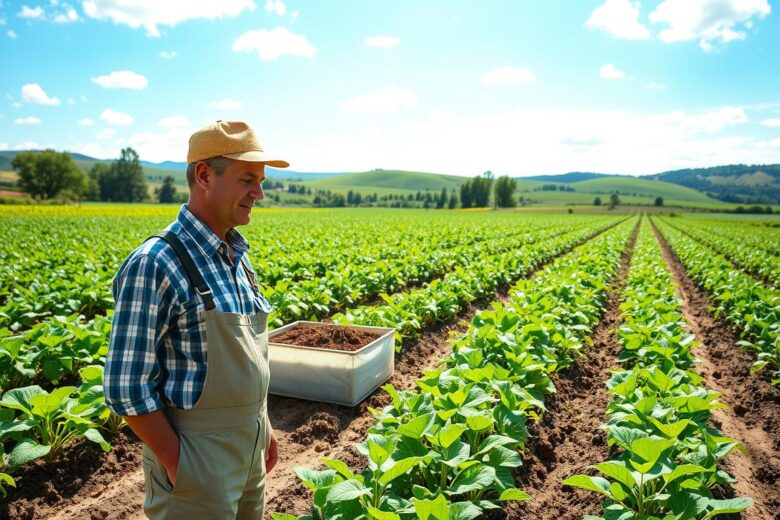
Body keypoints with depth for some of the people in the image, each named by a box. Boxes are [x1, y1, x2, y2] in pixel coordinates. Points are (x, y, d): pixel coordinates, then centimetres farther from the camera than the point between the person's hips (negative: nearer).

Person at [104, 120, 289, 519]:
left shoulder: (238, 256, 4)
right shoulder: (155, 265, -20)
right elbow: (126, 387, -19)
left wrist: (263, 426, 12)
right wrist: (177, 464, -16)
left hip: (249, 450, 7)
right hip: (195, 458, -7)